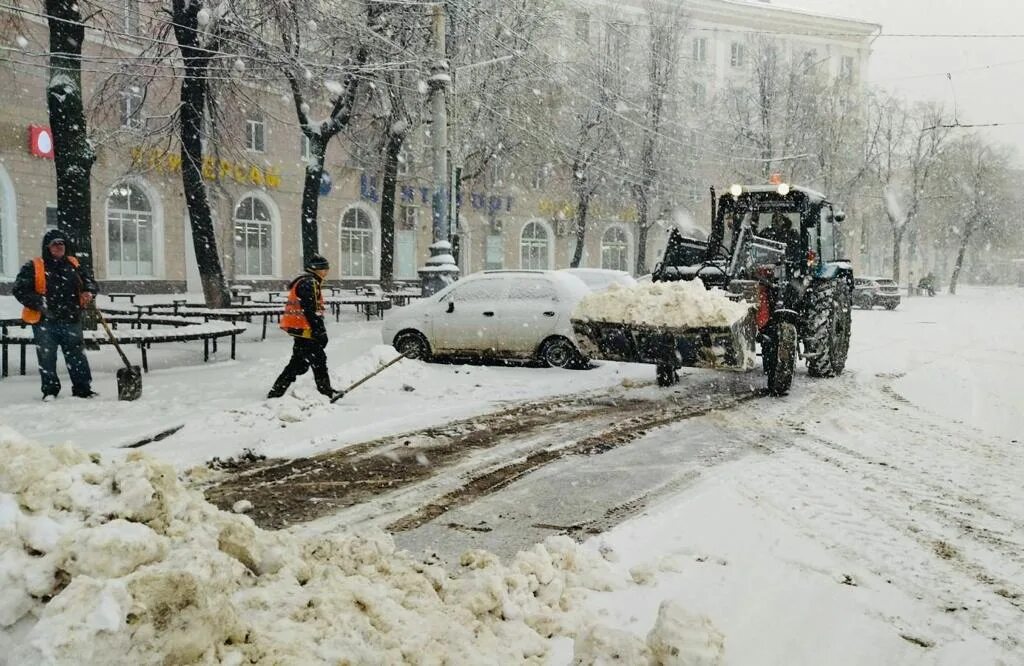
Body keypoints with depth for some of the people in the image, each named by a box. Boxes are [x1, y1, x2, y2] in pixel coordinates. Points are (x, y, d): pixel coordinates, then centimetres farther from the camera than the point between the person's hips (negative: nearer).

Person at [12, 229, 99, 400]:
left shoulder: (74, 265, 11)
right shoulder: (33, 267, -1)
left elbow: (90, 282, 16)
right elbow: (20, 290, -5)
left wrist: (88, 293, -7)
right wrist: (40, 303, -16)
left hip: (71, 320, 2)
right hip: (45, 321, -2)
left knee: (77, 355, 4)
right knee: (47, 357, 2)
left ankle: (83, 388, 10)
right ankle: (50, 390, 13)